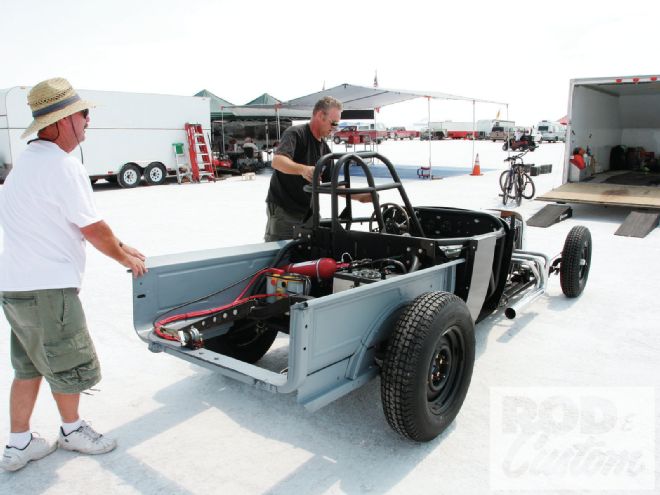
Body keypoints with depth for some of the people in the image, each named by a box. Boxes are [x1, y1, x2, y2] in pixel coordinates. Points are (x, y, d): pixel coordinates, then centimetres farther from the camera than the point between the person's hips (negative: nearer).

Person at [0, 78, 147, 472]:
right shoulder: (62, 165, -18)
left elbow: (82, 224, 17)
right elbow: (93, 229, -15)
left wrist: (120, 246, 18)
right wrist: (126, 257, 1)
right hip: (46, 289, -10)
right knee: (72, 366, 10)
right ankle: (72, 430, 31)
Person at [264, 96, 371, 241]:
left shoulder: (324, 147, 10)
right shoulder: (295, 133, -12)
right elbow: (277, 161, -31)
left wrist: (359, 196, 2)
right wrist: (303, 169, -49)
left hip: (308, 211, 7)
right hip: (283, 211, -7)